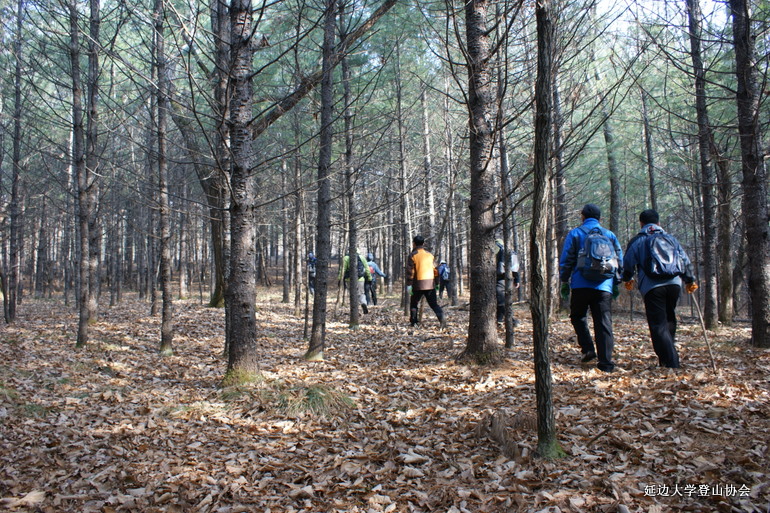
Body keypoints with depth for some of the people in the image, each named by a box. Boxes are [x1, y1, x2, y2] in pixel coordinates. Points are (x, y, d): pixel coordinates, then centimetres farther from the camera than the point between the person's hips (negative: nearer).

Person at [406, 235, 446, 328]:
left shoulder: (413, 255, -3)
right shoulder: (430, 255, 12)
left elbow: (410, 271, -10)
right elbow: (435, 270, 14)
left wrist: (409, 284, -10)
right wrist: (436, 282, 20)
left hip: (418, 284, -4)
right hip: (430, 284, 4)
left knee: (413, 303, 14)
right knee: (434, 304, 6)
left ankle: (414, 322, 13)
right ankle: (442, 319, -15)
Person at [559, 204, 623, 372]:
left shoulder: (575, 233, 6)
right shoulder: (610, 235, 15)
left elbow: (565, 260, 1)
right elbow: (620, 261, 15)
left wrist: (564, 282, 8)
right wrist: (616, 285, 22)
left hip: (581, 285, -2)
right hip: (604, 287, 2)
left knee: (578, 317, 16)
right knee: (604, 323, 3)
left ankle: (588, 349, 0)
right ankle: (606, 362, 0)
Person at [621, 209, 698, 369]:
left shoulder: (637, 240, 7)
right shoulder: (671, 238, 18)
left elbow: (628, 263, 6)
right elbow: (686, 261, 18)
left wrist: (628, 279, 26)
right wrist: (690, 281, 31)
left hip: (652, 287, -4)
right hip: (674, 284, 4)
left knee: (658, 326, -3)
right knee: (669, 321, 20)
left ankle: (672, 364, -11)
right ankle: (666, 358, 22)